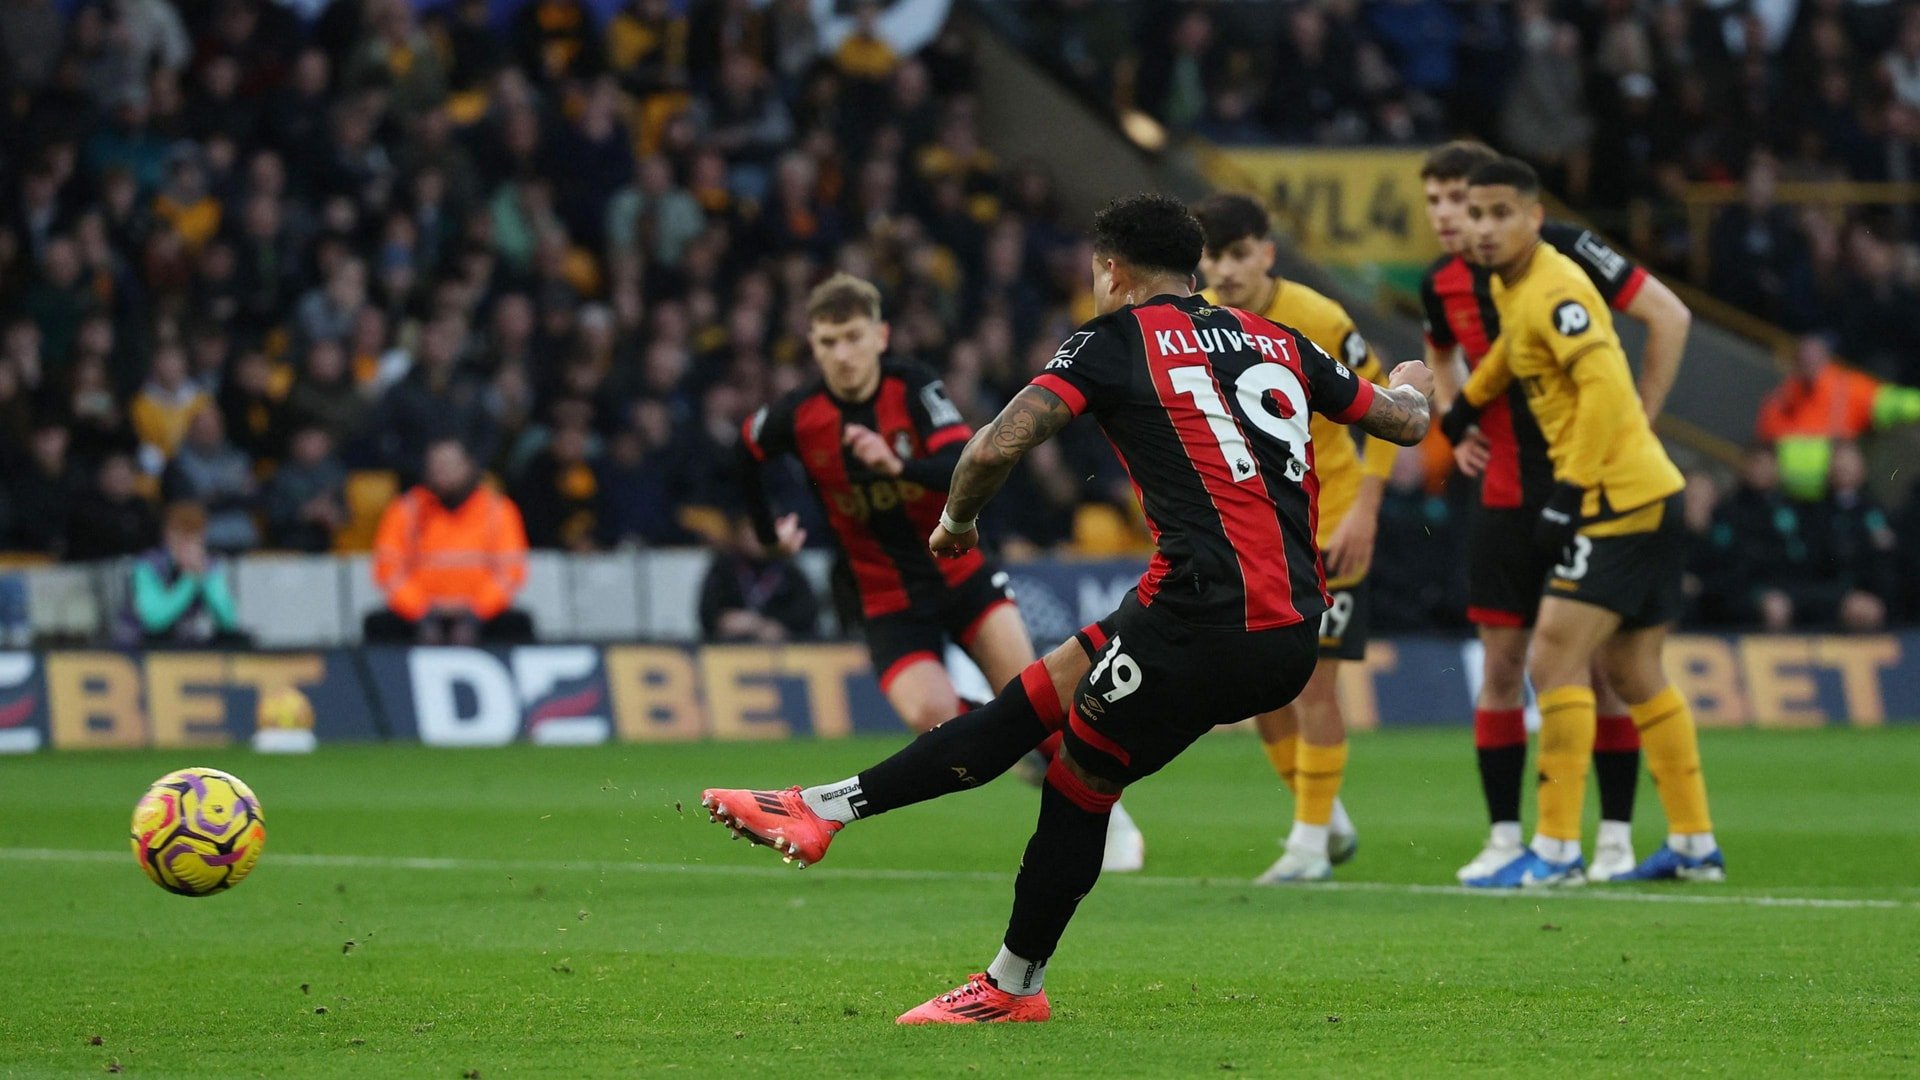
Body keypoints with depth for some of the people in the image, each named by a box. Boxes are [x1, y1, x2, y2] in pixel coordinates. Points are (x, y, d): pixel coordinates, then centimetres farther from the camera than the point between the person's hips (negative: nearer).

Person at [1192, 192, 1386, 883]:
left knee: (1313, 682, -9)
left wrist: (1364, 509, -17)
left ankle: (1311, 843, -1)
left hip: (1326, 525, -5)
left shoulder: (1318, 322, -19)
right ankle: (1328, 821, 26)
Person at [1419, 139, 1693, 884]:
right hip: (1505, 493, 5)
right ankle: (1504, 836, 8)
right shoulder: (1441, 285, 3)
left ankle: (1615, 837, 5)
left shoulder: (1559, 250, -14)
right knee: (1500, 662, 2)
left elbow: (1669, 317, -11)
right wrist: (1459, 426, 10)